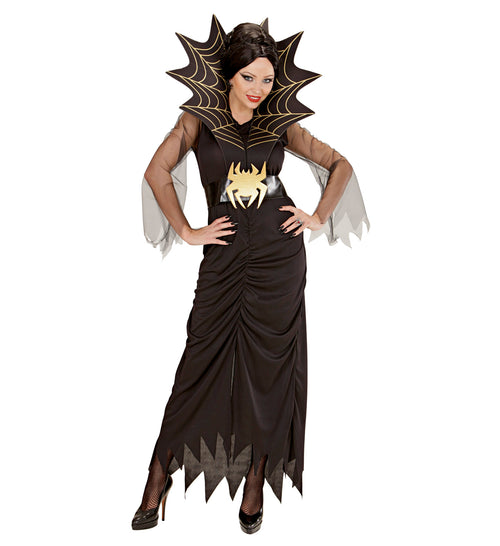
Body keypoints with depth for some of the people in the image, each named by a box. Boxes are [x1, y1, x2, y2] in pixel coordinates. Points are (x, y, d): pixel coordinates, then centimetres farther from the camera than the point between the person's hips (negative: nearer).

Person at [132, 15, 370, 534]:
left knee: (269, 364, 5)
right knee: (200, 361, 0)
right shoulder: (199, 118, 4)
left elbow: (340, 164, 14)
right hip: (225, 254, -1)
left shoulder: (282, 125, 8)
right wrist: (187, 231, -8)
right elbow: (158, 171, -6)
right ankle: (161, 471, 16)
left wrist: (319, 217, 4)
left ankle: (257, 478, 21)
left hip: (279, 255, 1)